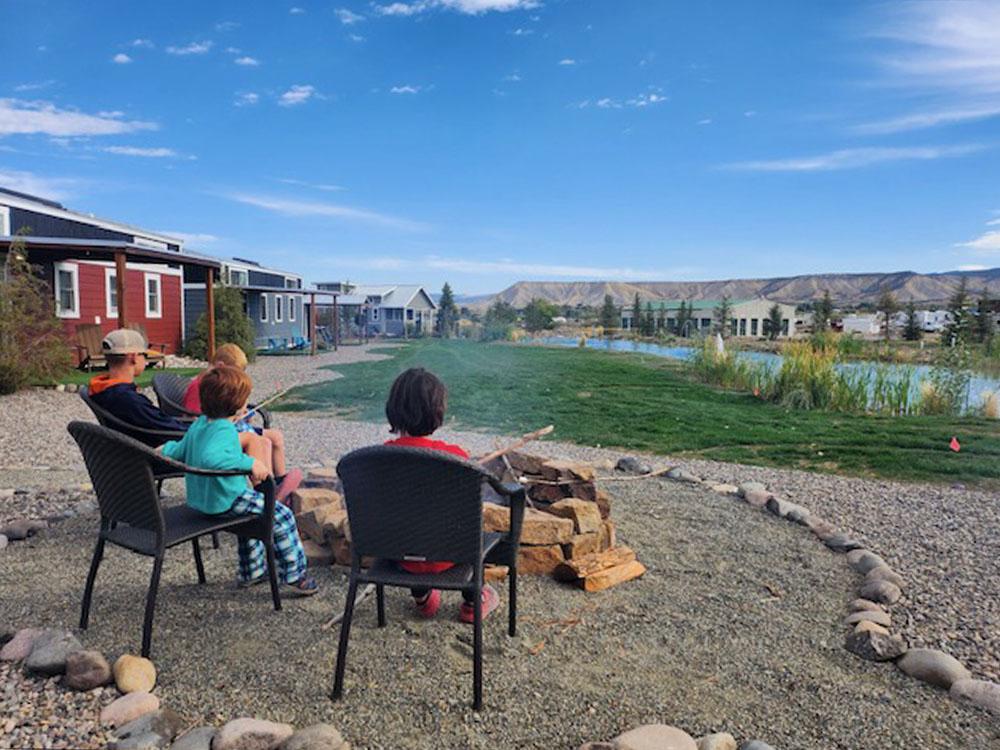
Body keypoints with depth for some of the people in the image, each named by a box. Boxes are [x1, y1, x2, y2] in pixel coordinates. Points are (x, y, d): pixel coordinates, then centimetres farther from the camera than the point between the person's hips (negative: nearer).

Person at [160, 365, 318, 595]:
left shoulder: (198, 424, 6)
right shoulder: (225, 430, -25)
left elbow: (178, 451, 19)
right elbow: (210, 458, -43)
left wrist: (166, 448, 41)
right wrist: (249, 462, -41)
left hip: (200, 499, 11)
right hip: (227, 500, -10)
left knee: (251, 511, 34)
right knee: (282, 517, -3)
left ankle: (251, 571, 43)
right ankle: (294, 574, 5)